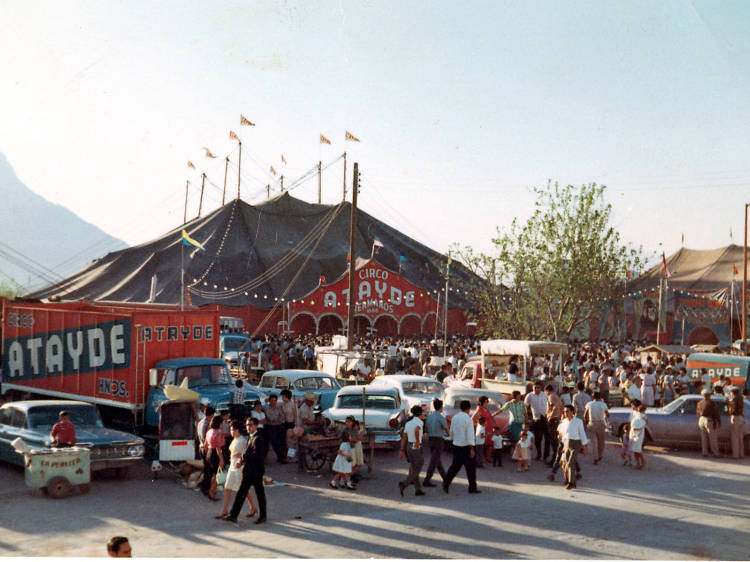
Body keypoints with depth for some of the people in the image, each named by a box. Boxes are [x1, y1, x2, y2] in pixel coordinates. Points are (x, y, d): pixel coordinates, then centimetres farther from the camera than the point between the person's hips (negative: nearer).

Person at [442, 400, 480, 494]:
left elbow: (451, 431, 15)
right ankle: (472, 488, 12)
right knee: (470, 467, 6)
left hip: (456, 445, 6)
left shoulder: (454, 417, 5)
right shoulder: (468, 419, -14)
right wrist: (472, 449, -19)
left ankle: (446, 483, -2)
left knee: (455, 465, 11)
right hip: (466, 446, -6)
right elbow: (470, 434, -18)